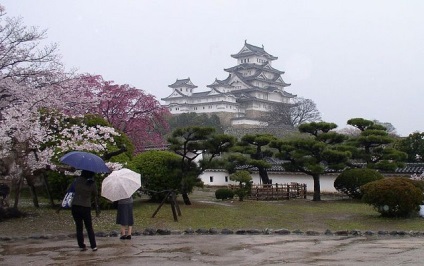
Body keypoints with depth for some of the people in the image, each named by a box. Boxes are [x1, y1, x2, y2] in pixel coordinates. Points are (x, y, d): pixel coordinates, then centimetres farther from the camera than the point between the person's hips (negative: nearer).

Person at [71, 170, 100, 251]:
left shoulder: (78, 180, -4)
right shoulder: (92, 184, -7)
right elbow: (95, 197, -1)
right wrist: (97, 209, 7)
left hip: (75, 206, 2)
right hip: (86, 207, -1)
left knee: (79, 228, 10)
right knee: (89, 228, 10)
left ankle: (82, 246, 10)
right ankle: (93, 246, 8)